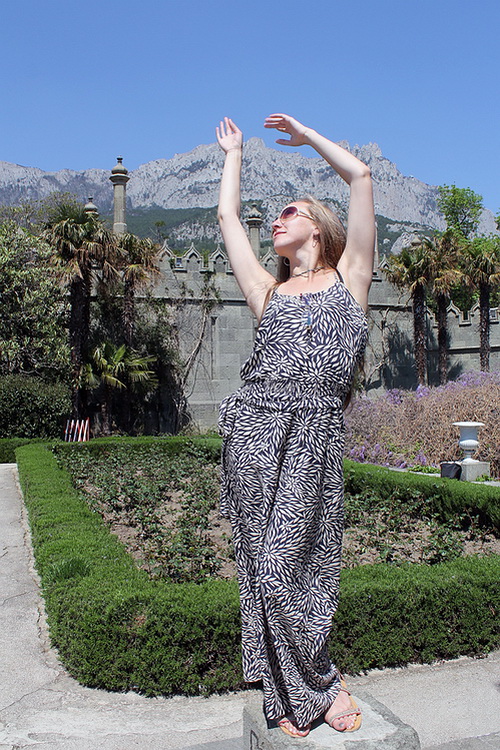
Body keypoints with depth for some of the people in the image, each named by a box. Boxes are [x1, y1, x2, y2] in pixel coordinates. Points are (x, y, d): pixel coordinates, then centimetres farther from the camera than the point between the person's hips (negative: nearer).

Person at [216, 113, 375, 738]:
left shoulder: (348, 275, 16)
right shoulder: (268, 291, 23)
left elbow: (360, 175, 16)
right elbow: (227, 216, 28)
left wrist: (305, 135, 29)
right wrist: (234, 152, 42)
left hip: (314, 433, -3)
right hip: (254, 427, 4)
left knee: (282, 567, -8)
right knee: (263, 566, 1)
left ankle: (317, 684, 15)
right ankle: (290, 696, 16)